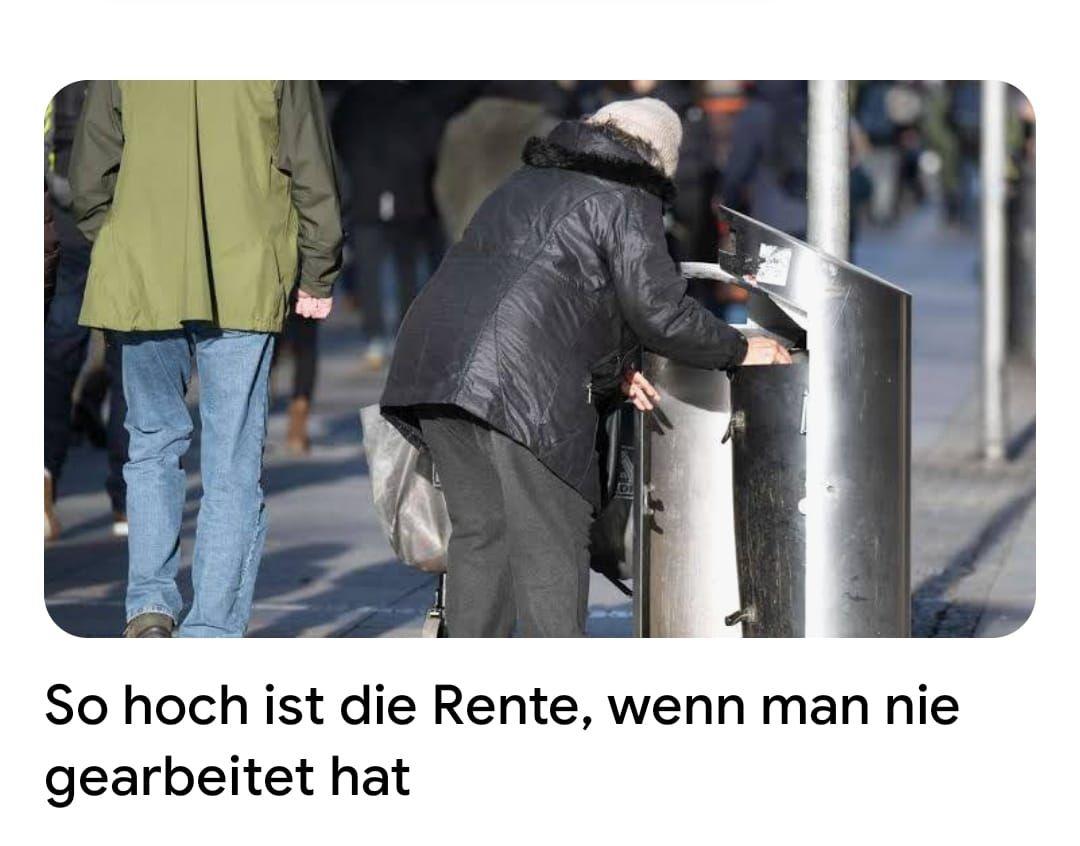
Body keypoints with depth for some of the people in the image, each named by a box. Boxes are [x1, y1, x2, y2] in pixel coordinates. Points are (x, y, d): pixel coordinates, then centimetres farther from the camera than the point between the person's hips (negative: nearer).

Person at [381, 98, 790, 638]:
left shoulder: (527, 183, 29)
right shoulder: (625, 201, 3)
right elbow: (658, 310, -6)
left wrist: (610, 371, 29)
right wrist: (737, 351, 8)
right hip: (520, 381, -8)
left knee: (479, 531, 13)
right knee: (552, 540, -2)